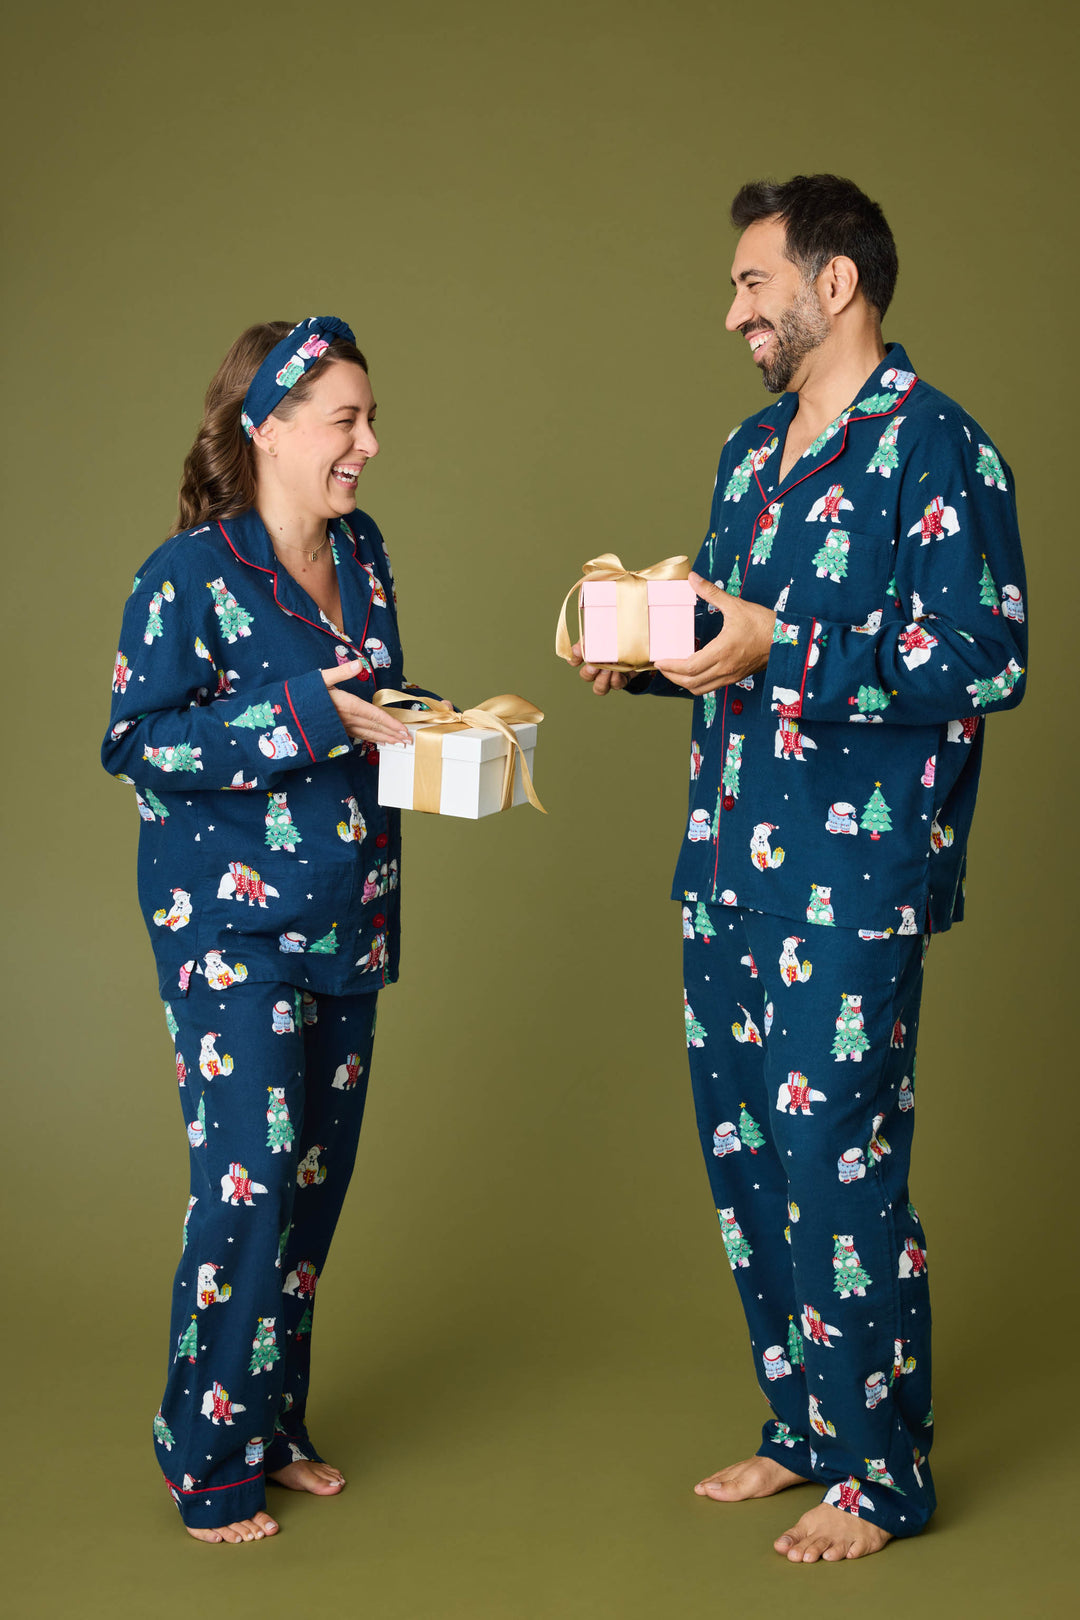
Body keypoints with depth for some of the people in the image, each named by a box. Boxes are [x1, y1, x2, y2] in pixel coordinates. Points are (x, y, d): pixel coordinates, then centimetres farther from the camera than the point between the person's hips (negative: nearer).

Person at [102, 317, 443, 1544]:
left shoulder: (362, 551, 8)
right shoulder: (188, 576, -13)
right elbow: (137, 739, -16)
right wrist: (304, 714, -22)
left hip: (346, 921, 7)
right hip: (229, 924, -7)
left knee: (320, 1168, 12)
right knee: (249, 1173, -7)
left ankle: (273, 1423, 28)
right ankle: (209, 1459, 10)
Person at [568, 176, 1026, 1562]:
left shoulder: (935, 449, -10)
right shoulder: (751, 449, 16)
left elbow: (987, 660, -19)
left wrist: (778, 649, -24)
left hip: (852, 876, -8)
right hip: (728, 863, 8)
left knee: (836, 1163, -3)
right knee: (742, 1153, 13)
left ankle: (881, 1472, 14)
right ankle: (802, 1424, 30)